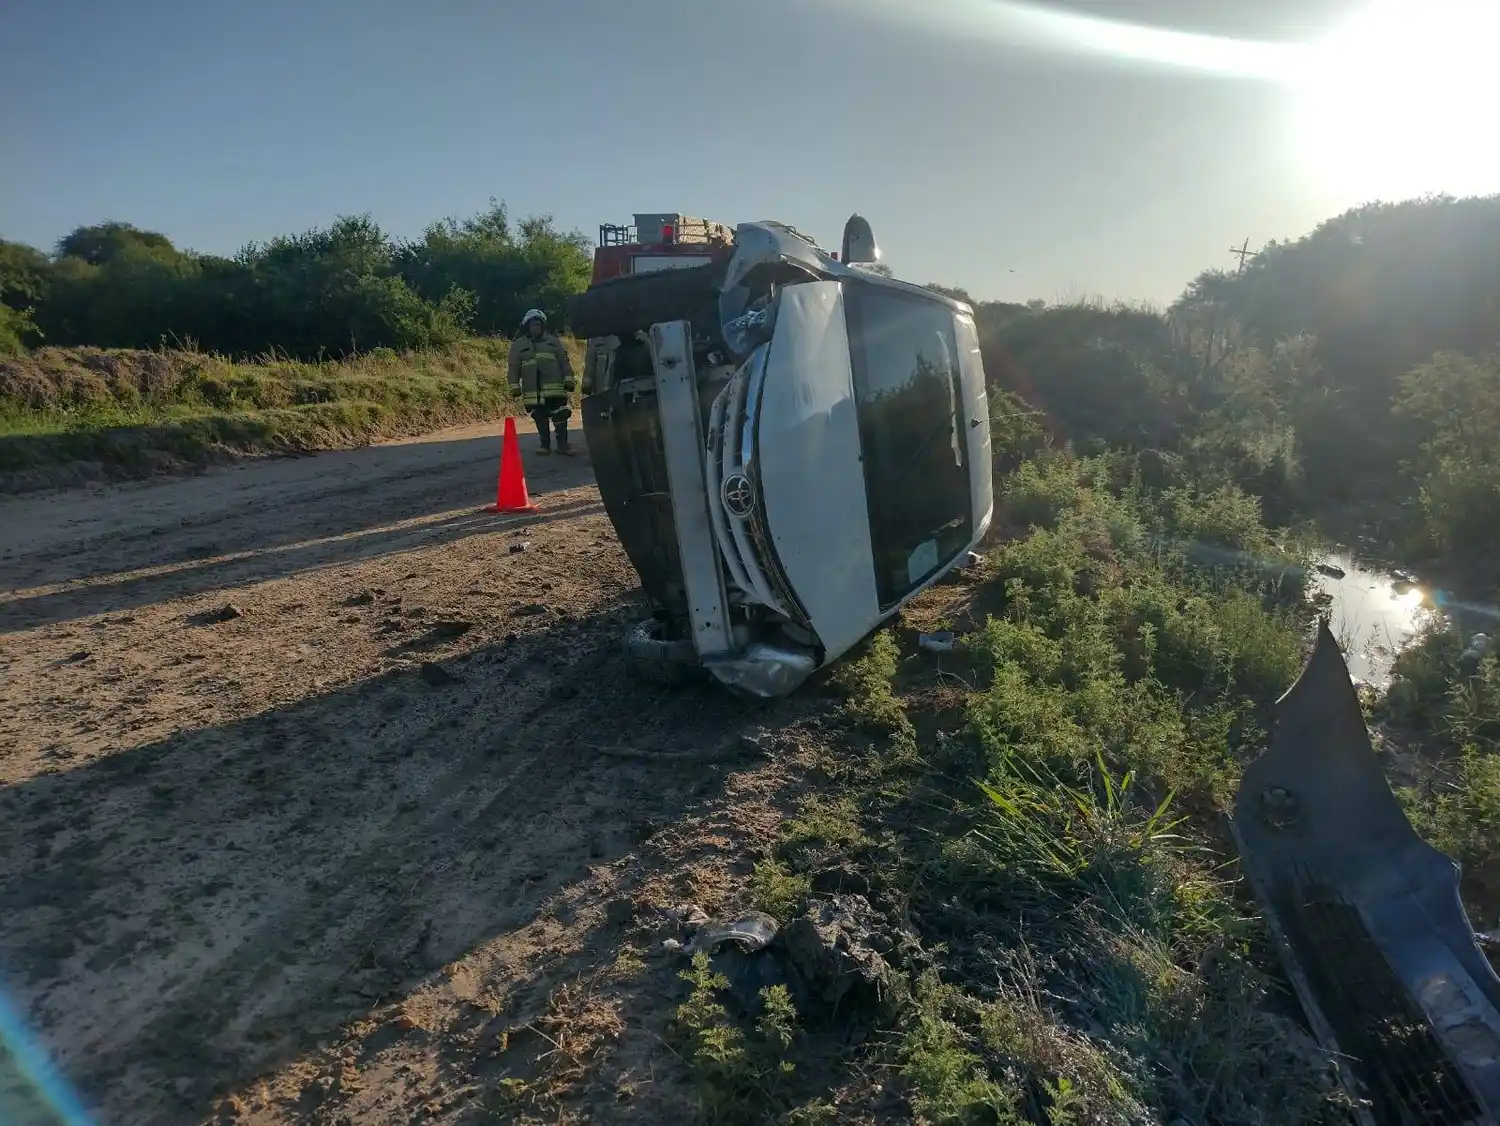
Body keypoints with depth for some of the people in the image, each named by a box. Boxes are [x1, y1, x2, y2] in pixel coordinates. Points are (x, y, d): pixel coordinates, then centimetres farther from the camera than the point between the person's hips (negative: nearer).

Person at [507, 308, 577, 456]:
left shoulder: (553, 341, 13)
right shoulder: (518, 345, 10)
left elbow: (564, 362, 11)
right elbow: (514, 367, 8)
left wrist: (568, 379, 3)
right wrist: (514, 386, 1)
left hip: (555, 387, 0)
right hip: (533, 390, 0)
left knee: (560, 416, -4)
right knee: (540, 418, 5)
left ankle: (563, 444, 2)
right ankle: (544, 444, 13)